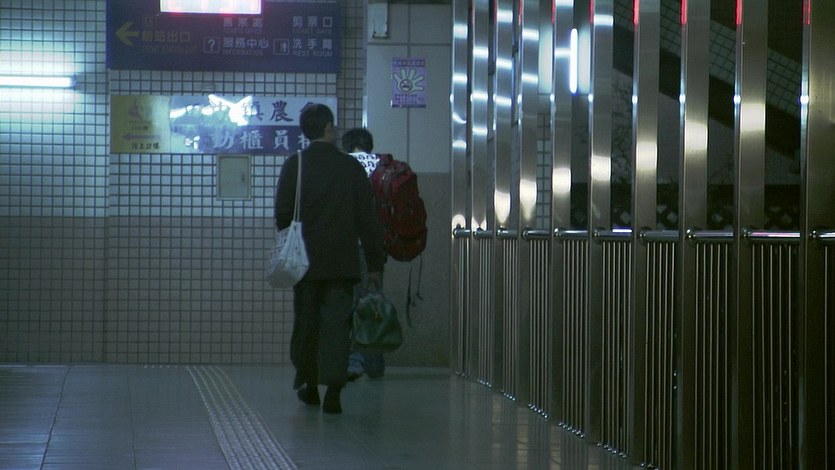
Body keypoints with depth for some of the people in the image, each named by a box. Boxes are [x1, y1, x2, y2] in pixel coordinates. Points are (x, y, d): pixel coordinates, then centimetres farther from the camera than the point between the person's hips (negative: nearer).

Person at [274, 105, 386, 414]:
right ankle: (333, 391, -10)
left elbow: (282, 214, -3)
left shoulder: (294, 165, -3)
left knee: (306, 323, 13)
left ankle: (308, 385, 23)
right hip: (342, 262, 0)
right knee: (336, 325, -1)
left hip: (306, 261, 0)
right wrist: (375, 263, 7)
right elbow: (367, 219, 1)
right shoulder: (351, 167, 0)